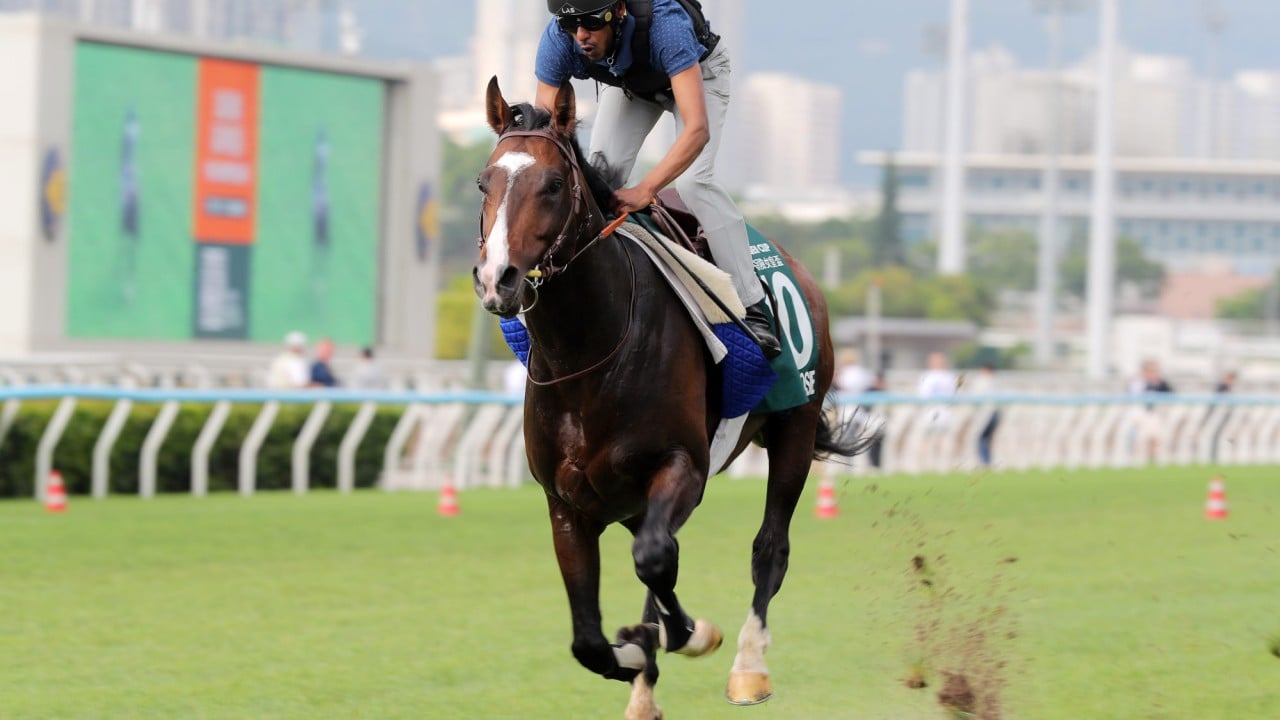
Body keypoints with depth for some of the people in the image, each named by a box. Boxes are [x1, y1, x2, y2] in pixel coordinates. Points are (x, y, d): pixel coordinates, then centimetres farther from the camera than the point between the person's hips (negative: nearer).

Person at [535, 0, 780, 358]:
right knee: (599, 169, -12)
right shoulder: (557, 42, -33)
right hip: (629, 83, 4)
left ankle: (753, 308, -17)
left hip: (698, 71, -4)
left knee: (694, 180, -22)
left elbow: (697, 129, -50)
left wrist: (644, 190, -60)